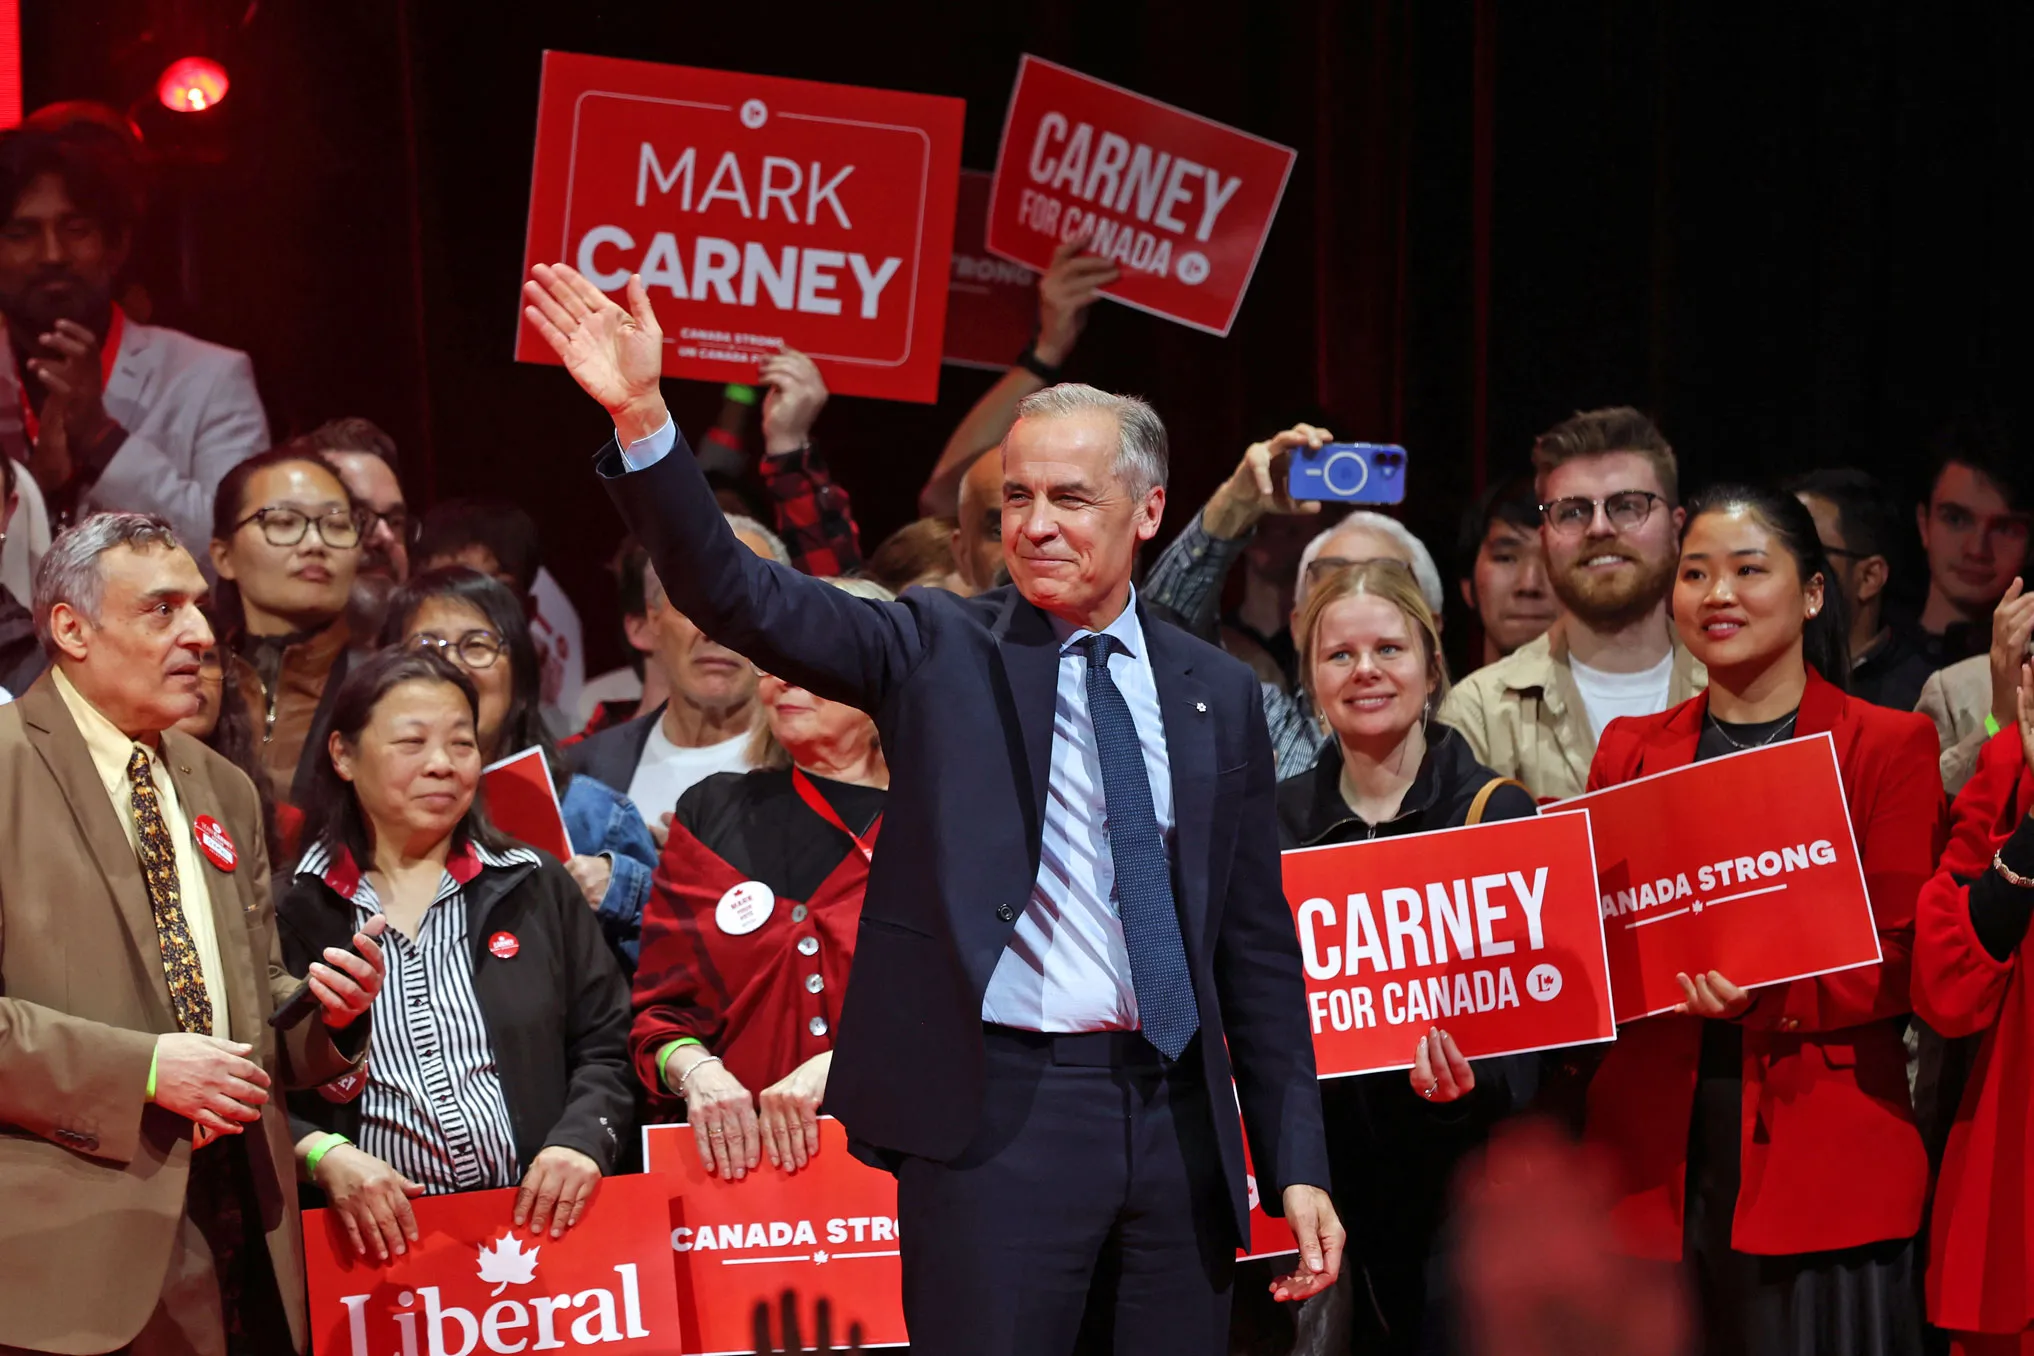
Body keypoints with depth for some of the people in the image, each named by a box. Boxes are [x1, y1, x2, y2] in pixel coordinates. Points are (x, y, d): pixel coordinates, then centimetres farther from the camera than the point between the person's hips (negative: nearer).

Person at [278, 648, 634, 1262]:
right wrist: (321, 1155, -15)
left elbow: (608, 1049, 11)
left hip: (537, 1221, 0)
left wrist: (581, 1139, -6)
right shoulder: (288, 910, 6)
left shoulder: (537, 889, 14)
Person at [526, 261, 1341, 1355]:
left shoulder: (1217, 695, 10)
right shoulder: (940, 650, 2)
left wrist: (1296, 1166, 8)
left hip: (1178, 1117, 3)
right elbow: (744, 600, -12)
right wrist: (642, 417, -26)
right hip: (999, 1113, -3)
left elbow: (1256, 944, 12)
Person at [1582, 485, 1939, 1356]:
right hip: (1655, 1156, 3)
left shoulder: (1889, 748, 3)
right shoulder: (1631, 751, 14)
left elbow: (1900, 965, -3)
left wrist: (1764, 992, -19)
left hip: (1819, 1154, -3)